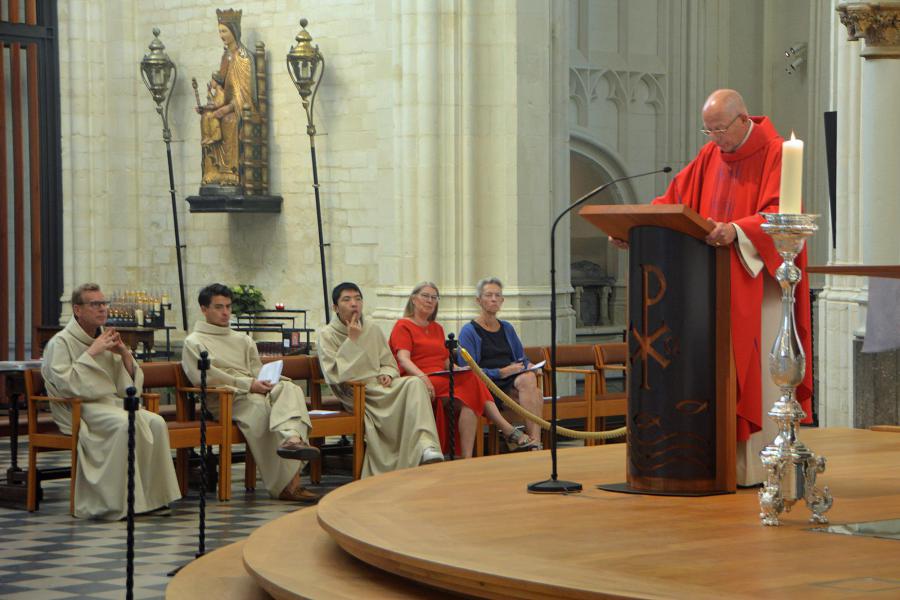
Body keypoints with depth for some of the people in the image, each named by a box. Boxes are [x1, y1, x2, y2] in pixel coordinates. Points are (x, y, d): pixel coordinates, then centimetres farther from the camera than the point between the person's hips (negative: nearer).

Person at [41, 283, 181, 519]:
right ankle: (119, 502, -32)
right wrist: (91, 353, -13)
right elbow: (63, 384, -16)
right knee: (123, 423, -34)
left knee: (156, 422, -20)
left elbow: (131, 384, 19)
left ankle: (151, 496, -16)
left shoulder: (106, 339, 20)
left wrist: (125, 354, 1)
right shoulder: (61, 343, 1)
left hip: (112, 403, 6)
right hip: (79, 410, -6)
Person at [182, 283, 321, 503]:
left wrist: (265, 383, -4)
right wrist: (248, 384, -14)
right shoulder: (194, 342, 13)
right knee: (259, 405, -39)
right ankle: (287, 484, -50)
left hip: (254, 393, 5)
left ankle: (292, 438, -61)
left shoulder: (243, 340, 34)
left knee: (289, 387, -29)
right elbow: (205, 378, -4)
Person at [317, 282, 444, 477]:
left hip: (380, 385, 5)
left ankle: (426, 446, -43)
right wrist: (352, 341, -11)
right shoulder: (327, 335, 2)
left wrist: (387, 374, -4)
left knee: (415, 383, -29)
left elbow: (389, 364, 20)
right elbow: (335, 375, -10)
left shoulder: (373, 330, 17)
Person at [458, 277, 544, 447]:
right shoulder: (469, 331, 3)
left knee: (528, 378, -32)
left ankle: (535, 441, -40)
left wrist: (527, 367, 2)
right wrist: (502, 372, -14)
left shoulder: (507, 328, 22)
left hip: (512, 384, 5)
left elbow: (523, 360, 28)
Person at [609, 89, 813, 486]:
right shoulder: (712, 155, 12)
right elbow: (676, 199, 12)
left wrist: (736, 230, -38)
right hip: (718, 285, 6)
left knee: (759, 371, -6)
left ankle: (763, 465, -3)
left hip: (759, 282, -6)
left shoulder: (775, 153, -8)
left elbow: (777, 215, -21)